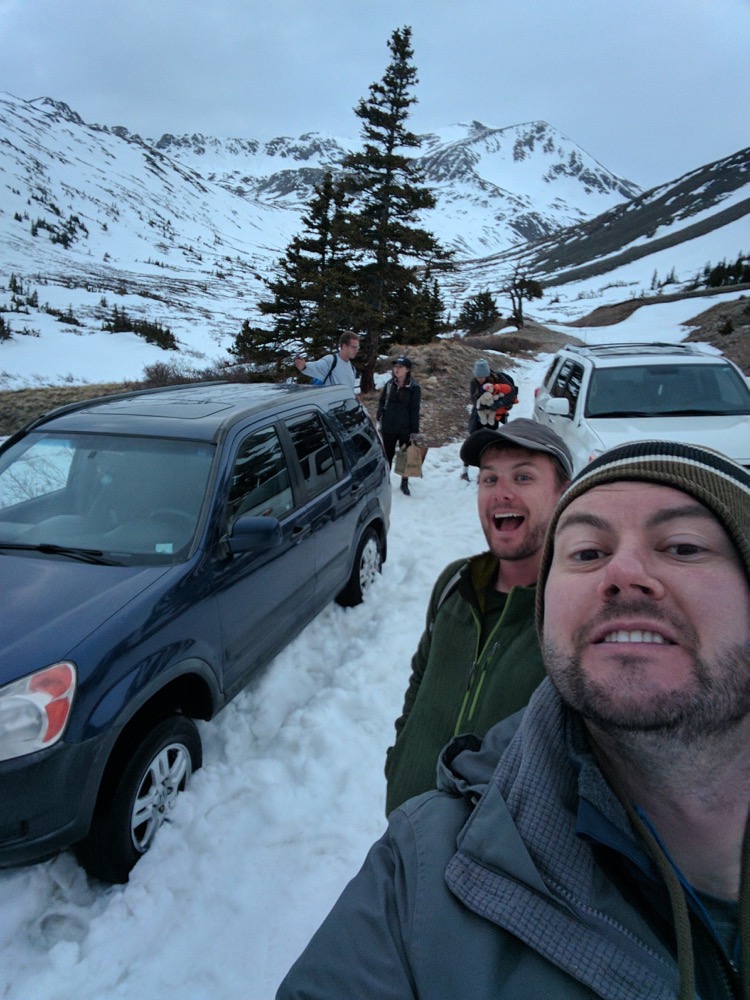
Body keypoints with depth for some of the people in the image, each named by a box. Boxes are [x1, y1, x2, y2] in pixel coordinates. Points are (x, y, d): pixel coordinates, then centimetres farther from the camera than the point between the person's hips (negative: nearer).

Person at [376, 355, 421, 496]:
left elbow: (415, 410, -9)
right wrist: (380, 418, 0)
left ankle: (404, 483, 26)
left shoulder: (414, 388, -11)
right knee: (387, 455, 13)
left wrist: (414, 431, -10)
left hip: (405, 429, -2)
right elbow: (381, 401, 11)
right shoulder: (389, 384, -1)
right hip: (388, 427, 2)